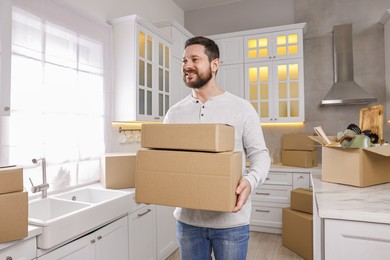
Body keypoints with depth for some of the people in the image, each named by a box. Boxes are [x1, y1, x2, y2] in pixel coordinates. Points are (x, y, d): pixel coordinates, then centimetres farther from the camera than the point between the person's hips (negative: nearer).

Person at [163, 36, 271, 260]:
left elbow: (260, 154, -4)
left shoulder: (242, 108, -6)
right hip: (187, 219, 3)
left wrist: (250, 181, -24)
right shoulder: (174, 113, 4)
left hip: (230, 221, -2)